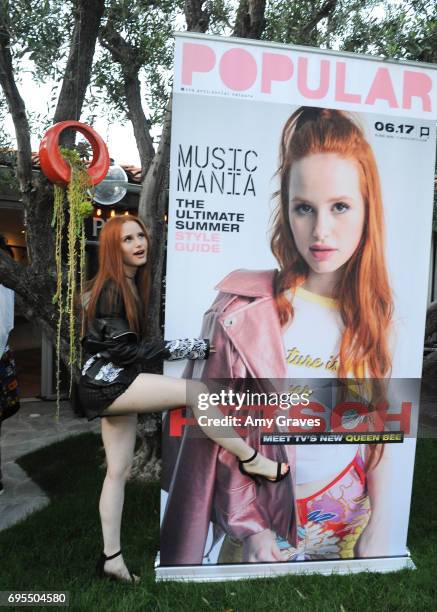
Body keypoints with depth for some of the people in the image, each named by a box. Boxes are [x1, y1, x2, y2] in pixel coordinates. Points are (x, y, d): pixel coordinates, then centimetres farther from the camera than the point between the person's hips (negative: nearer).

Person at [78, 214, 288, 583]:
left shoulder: (131, 283, 13)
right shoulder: (111, 288, -15)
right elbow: (121, 350, -20)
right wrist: (184, 347, -16)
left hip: (115, 383, 10)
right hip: (107, 383, -10)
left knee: (118, 472, 12)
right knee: (195, 391, -16)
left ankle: (112, 558, 24)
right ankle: (252, 461, -4)